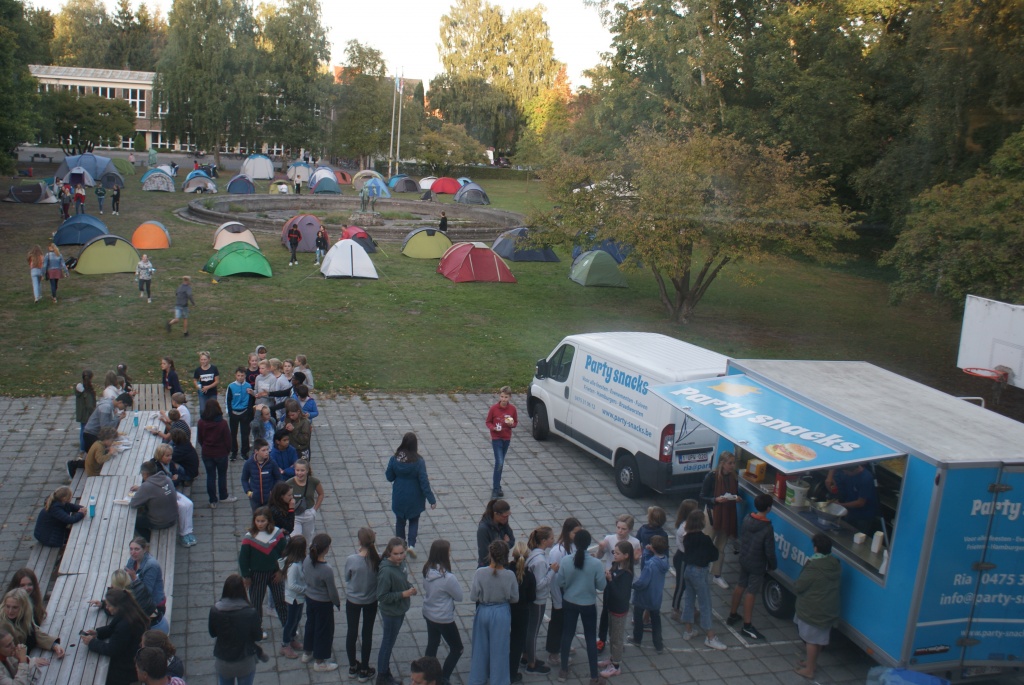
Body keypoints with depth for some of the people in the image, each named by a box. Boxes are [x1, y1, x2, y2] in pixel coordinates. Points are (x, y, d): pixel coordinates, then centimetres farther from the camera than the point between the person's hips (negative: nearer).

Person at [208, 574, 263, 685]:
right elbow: (258, 636, -10)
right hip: (245, 662, -2)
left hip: (223, 662, 2)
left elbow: (212, 633, -1)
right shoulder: (250, 612, -23)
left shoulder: (215, 610, -17)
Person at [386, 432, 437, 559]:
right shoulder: (418, 461, -20)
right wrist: (431, 500, -12)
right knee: (414, 520, 16)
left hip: (399, 497, 2)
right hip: (414, 498, -2)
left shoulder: (394, 458, -12)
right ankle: (411, 545, 1)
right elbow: (424, 482, -18)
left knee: (400, 520, 20)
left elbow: (389, 477, -1)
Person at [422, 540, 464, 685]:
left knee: (432, 645, 24)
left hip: (428, 615, 7)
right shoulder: (448, 578, -31)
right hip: (444, 619, -7)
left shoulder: (427, 571, -10)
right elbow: (459, 596, -15)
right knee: (457, 649, 11)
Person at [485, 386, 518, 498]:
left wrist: (512, 424, -14)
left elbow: (516, 422, 9)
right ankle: (496, 489, -8)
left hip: (507, 438, 4)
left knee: (500, 463, 14)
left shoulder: (512, 409, -3)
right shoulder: (493, 408, -11)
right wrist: (493, 428, -21)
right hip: (496, 438, -4)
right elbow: (488, 422, -2)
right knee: (499, 463, -13)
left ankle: (496, 484, 29)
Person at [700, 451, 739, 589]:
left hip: (727, 515, 5)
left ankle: (717, 576, 28)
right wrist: (716, 499, -29)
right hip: (712, 513, -5)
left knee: (721, 547, 15)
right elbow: (702, 497, -12)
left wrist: (737, 499, -8)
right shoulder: (711, 477, -17)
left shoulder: (733, 477, 0)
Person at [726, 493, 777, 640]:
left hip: (744, 560, 7)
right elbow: (769, 551, -20)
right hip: (757, 565, -7)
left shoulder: (747, 519, -7)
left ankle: (732, 615, 35)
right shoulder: (767, 528, -26)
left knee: (740, 585, 21)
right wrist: (773, 565, -3)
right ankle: (747, 626, 9)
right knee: (751, 592, 1)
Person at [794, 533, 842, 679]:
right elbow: (839, 584, 13)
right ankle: (811, 661, 38)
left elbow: (798, 587, -17)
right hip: (828, 609, 7)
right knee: (819, 638, 21)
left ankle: (809, 669, 18)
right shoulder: (835, 565, -4)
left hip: (812, 609, -7)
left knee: (811, 639, 7)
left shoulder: (813, 567, -26)